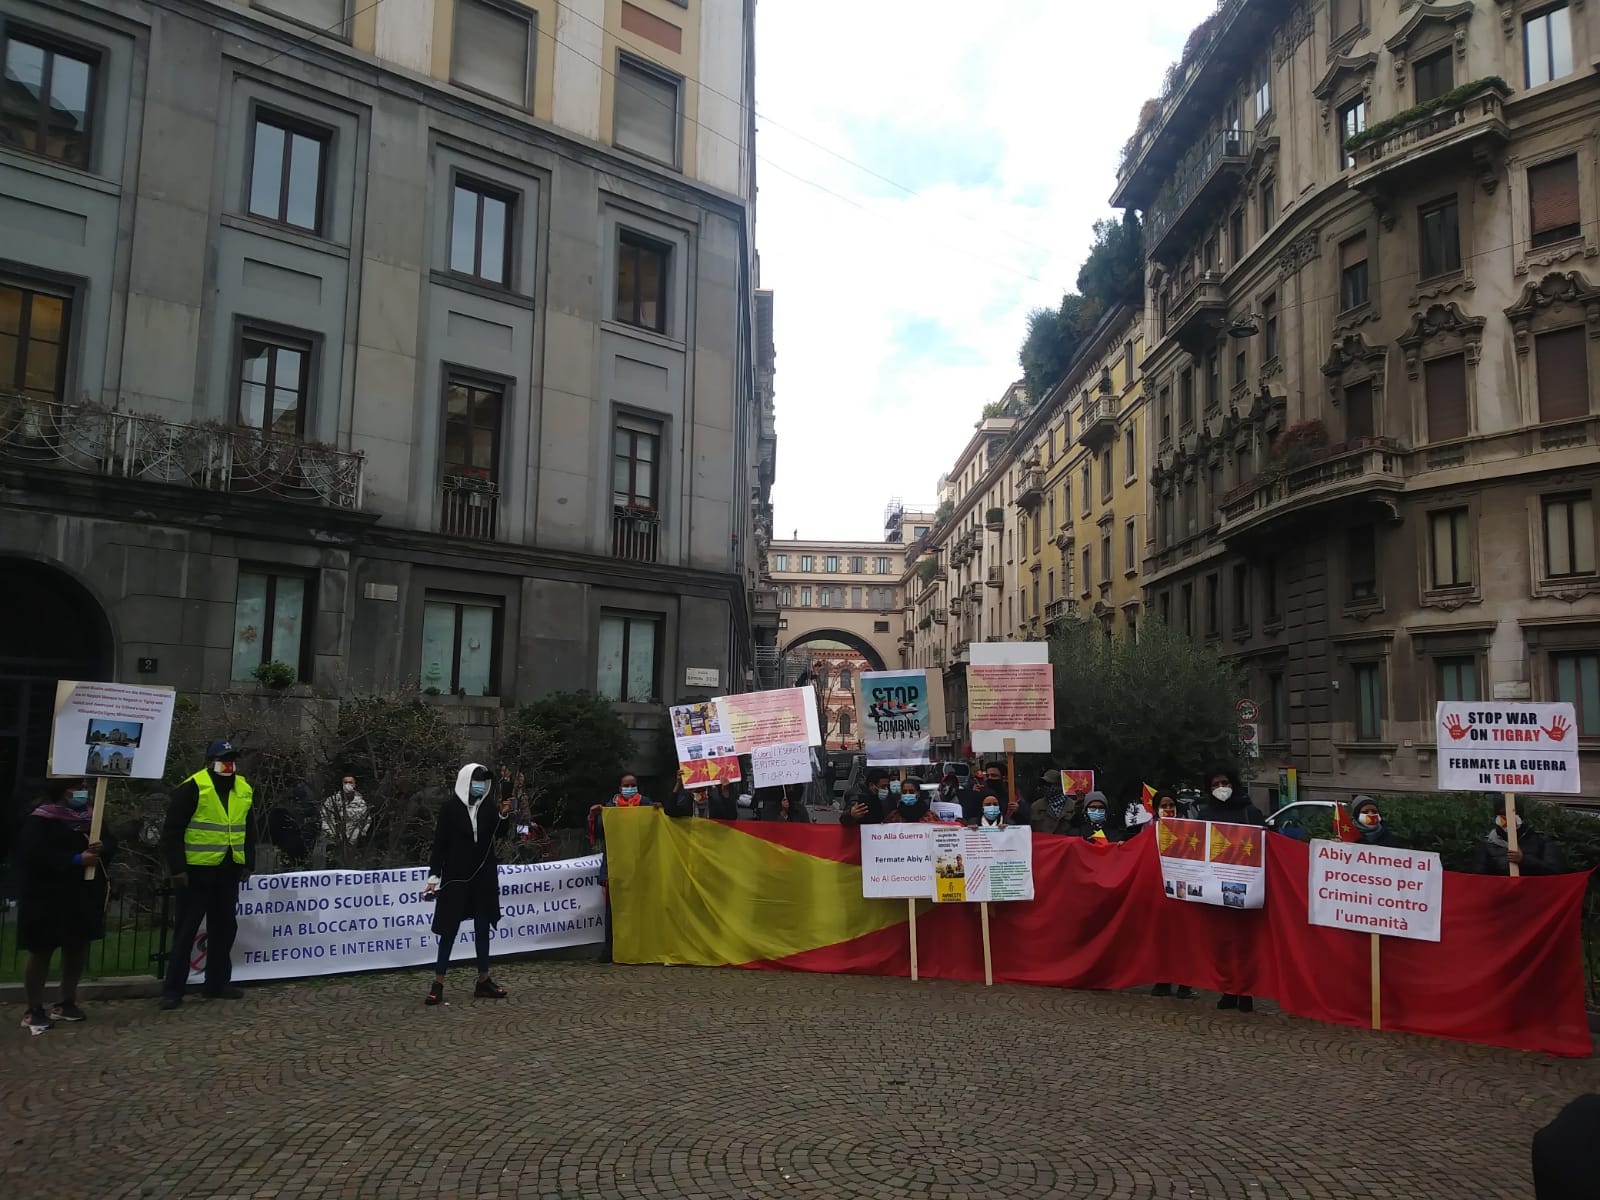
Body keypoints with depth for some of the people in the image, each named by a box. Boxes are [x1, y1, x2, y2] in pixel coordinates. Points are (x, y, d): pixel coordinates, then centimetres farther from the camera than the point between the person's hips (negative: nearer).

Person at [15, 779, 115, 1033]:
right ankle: (34, 1010, 10)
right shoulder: (40, 819, -12)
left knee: (78, 947, 13)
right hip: (47, 896, -7)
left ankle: (67, 1003, 26)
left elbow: (110, 843, 6)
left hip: (83, 896, 7)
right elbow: (33, 855, -22)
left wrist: (101, 849, -18)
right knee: (42, 951, 0)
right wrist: (75, 860, -24)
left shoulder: (91, 816, 9)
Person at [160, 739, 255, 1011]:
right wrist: (177, 868, -14)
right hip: (197, 871, -6)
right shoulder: (192, 788, -11)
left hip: (228, 871, 6)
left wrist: (248, 863, 13)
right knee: (186, 929, 0)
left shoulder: (244, 789, 9)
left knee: (224, 927, 12)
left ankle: (218, 983, 23)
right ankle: (172, 989, 8)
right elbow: (171, 830, -12)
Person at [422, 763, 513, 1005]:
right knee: (449, 928, 0)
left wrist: (503, 815, -18)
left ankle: (483, 981, 17)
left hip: (484, 874, 4)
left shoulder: (489, 805, 0)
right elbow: (439, 842, -7)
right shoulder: (450, 806, -8)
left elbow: (500, 834, 1)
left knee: (483, 927, 9)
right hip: (456, 875, -3)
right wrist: (434, 876, -10)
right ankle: (438, 983, 7)